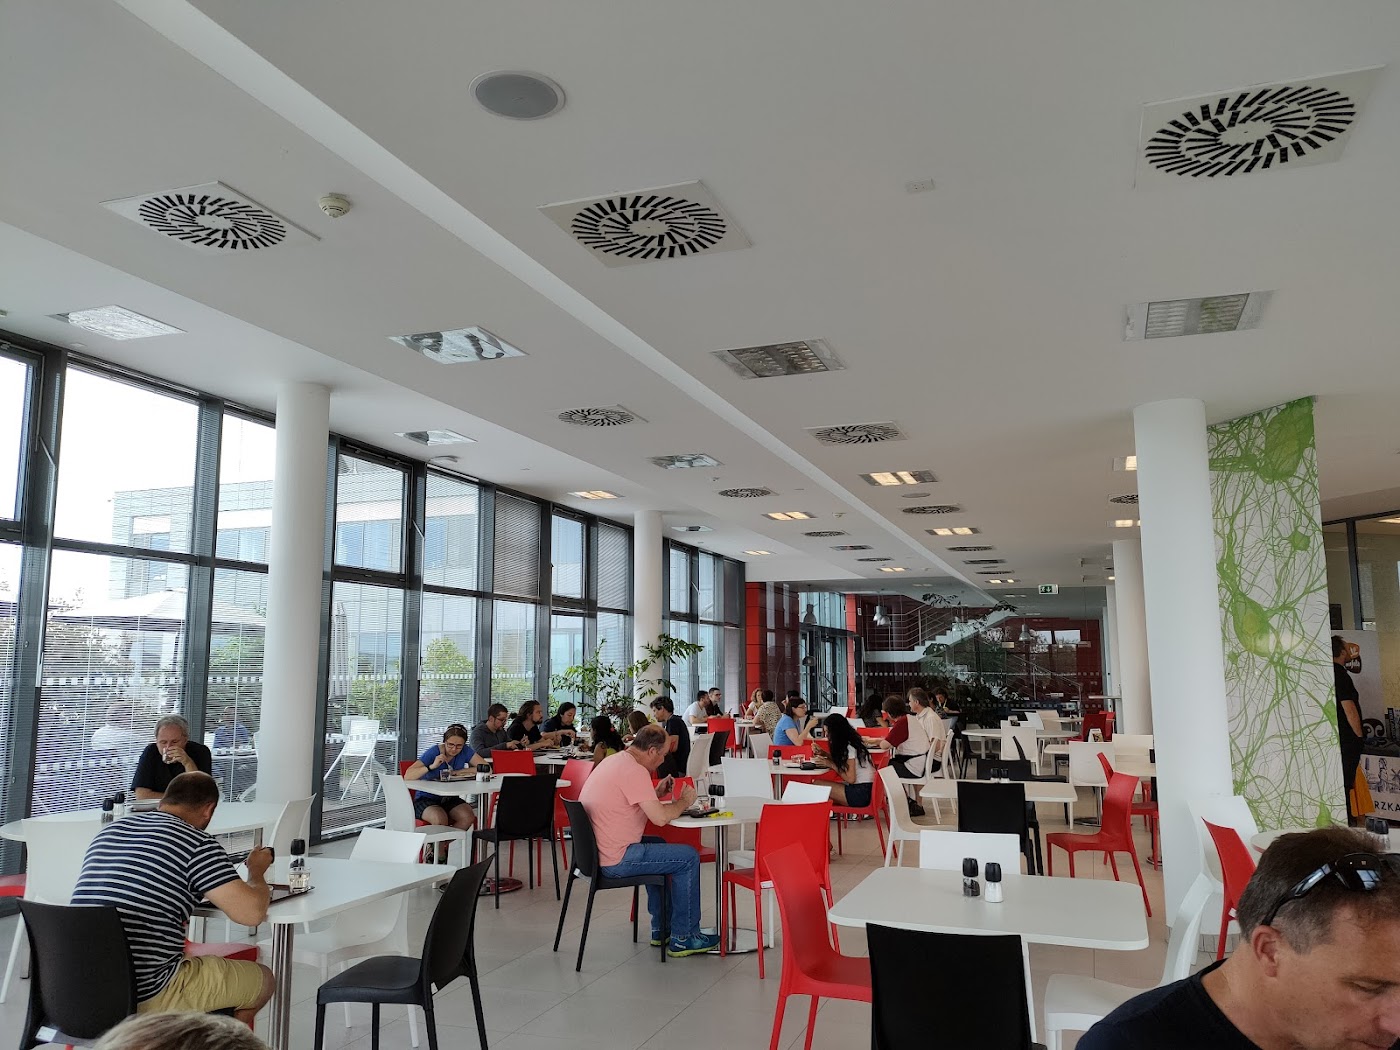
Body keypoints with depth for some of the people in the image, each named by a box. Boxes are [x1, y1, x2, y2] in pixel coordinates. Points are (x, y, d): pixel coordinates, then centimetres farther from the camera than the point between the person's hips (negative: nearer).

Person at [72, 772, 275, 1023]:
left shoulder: (108, 831, 9)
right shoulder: (197, 843, -14)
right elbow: (252, 912, -18)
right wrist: (256, 870, 3)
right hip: (144, 997, -8)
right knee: (261, 980, 12)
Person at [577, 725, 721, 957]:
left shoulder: (613, 761, 11)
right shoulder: (635, 770, -20)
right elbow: (660, 818, -23)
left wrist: (656, 793, 10)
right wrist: (685, 800, -5)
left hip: (595, 850, 10)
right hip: (614, 860, -10)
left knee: (657, 845, 31)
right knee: (688, 858, 0)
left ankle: (660, 929, 36)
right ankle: (683, 938, 9)